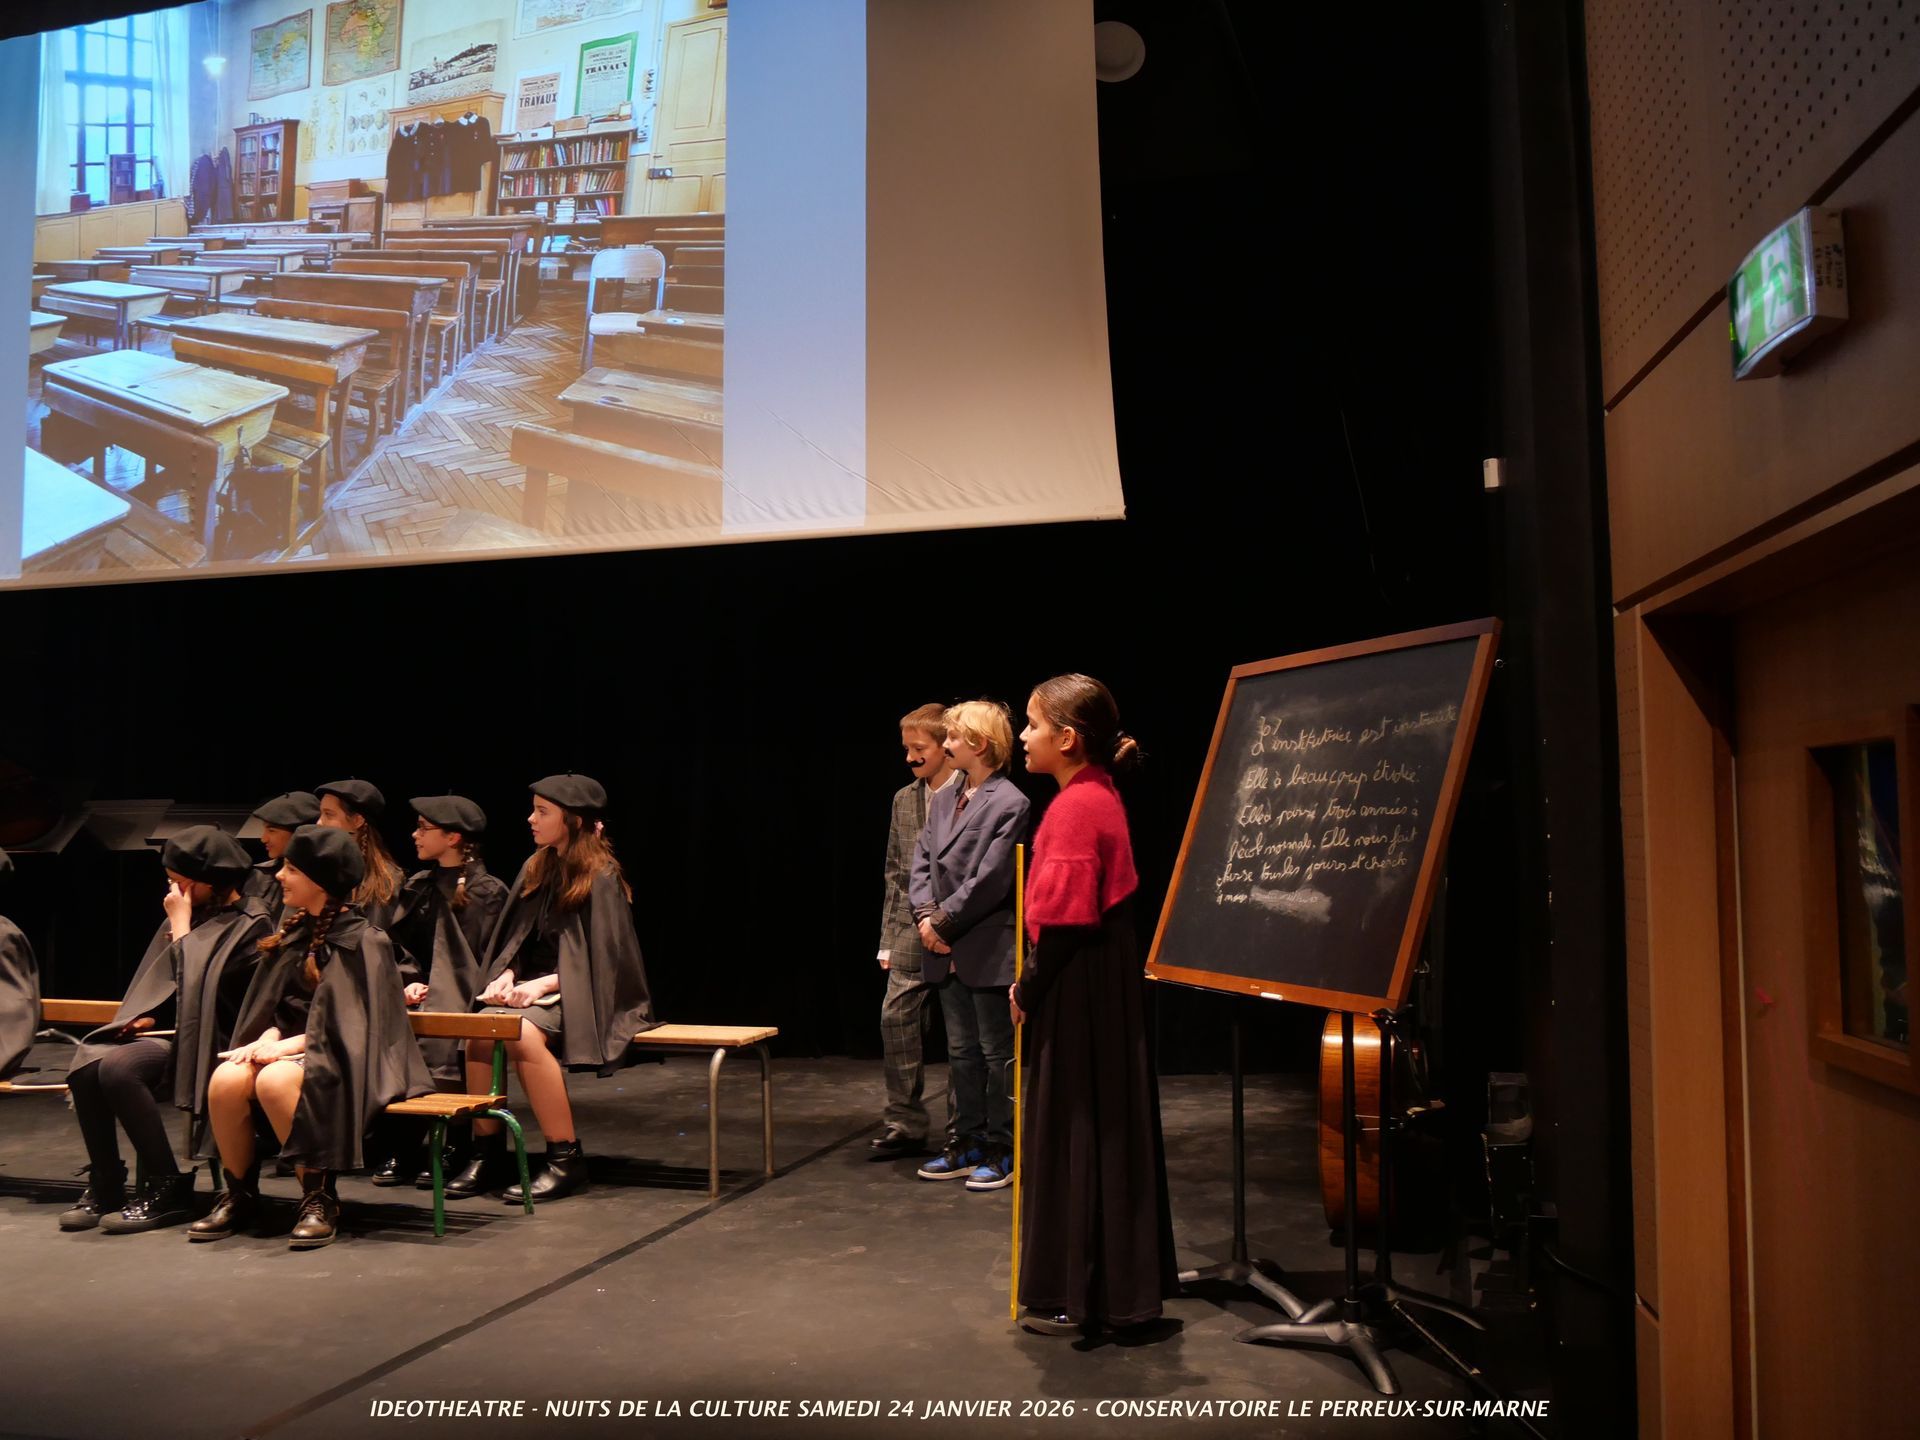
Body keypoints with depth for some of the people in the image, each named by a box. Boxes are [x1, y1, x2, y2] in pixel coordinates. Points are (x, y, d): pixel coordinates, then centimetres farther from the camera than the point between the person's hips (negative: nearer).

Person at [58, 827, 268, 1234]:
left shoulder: (249, 925, -8)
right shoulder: (196, 914, 14)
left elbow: (198, 987, -16)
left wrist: (181, 929, -9)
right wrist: (149, 1016, 2)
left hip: (206, 1042, -7)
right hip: (170, 1031, 7)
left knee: (117, 1067, -30)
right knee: (85, 1064, -20)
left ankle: (169, 1190, -19)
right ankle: (104, 1187, -9)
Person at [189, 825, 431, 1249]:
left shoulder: (361, 940, -9)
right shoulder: (294, 932, 12)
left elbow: (350, 1023, -14)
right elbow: (278, 1007, 14)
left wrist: (285, 1046, -19)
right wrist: (269, 1037, -8)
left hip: (340, 1059, -6)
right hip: (290, 1047, 6)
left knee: (274, 1081, -36)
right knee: (225, 1080, -25)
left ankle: (320, 1197, -22)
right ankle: (239, 1194, -7)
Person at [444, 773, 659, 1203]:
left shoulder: (602, 878, -8)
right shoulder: (536, 871, 13)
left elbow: (602, 958, -12)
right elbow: (517, 941, 16)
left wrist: (543, 984, -19)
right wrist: (508, 975, -4)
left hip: (582, 996, -6)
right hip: (534, 987, 6)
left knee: (522, 1033, -33)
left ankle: (566, 1159, -23)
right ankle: (487, 1153, -14)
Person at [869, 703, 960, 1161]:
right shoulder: (904, 799, 11)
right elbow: (893, 871, 15)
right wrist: (889, 938, 11)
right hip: (911, 932, 5)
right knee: (896, 1020, 2)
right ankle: (905, 1124, 13)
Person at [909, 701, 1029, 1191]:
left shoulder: (1009, 804, -12)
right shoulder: (943, 800, 10)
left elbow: (989, 880, -17)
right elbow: (921, 862, 9)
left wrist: (944, 921, -13)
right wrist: (926, 915, -6)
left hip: (988, 951, -7)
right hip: (947, 950, 7)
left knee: (997, 1053, 4)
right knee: (961, 1051, 15)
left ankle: (1002, 1149, 14)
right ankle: (968, 1142, 26)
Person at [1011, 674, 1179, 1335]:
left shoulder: (1075, 807, -20)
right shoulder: (1100, 794, 10)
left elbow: (1064, 923, -22)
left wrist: (1026, 990, -9)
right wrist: (1033, 984, 12)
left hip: (1078, 994, -10)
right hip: (1105, 985, 10)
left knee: (1076, 1137, 1)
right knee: (1104, 1133, 16)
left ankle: (1078, 1298, 14)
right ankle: (1120, 1287, 28)